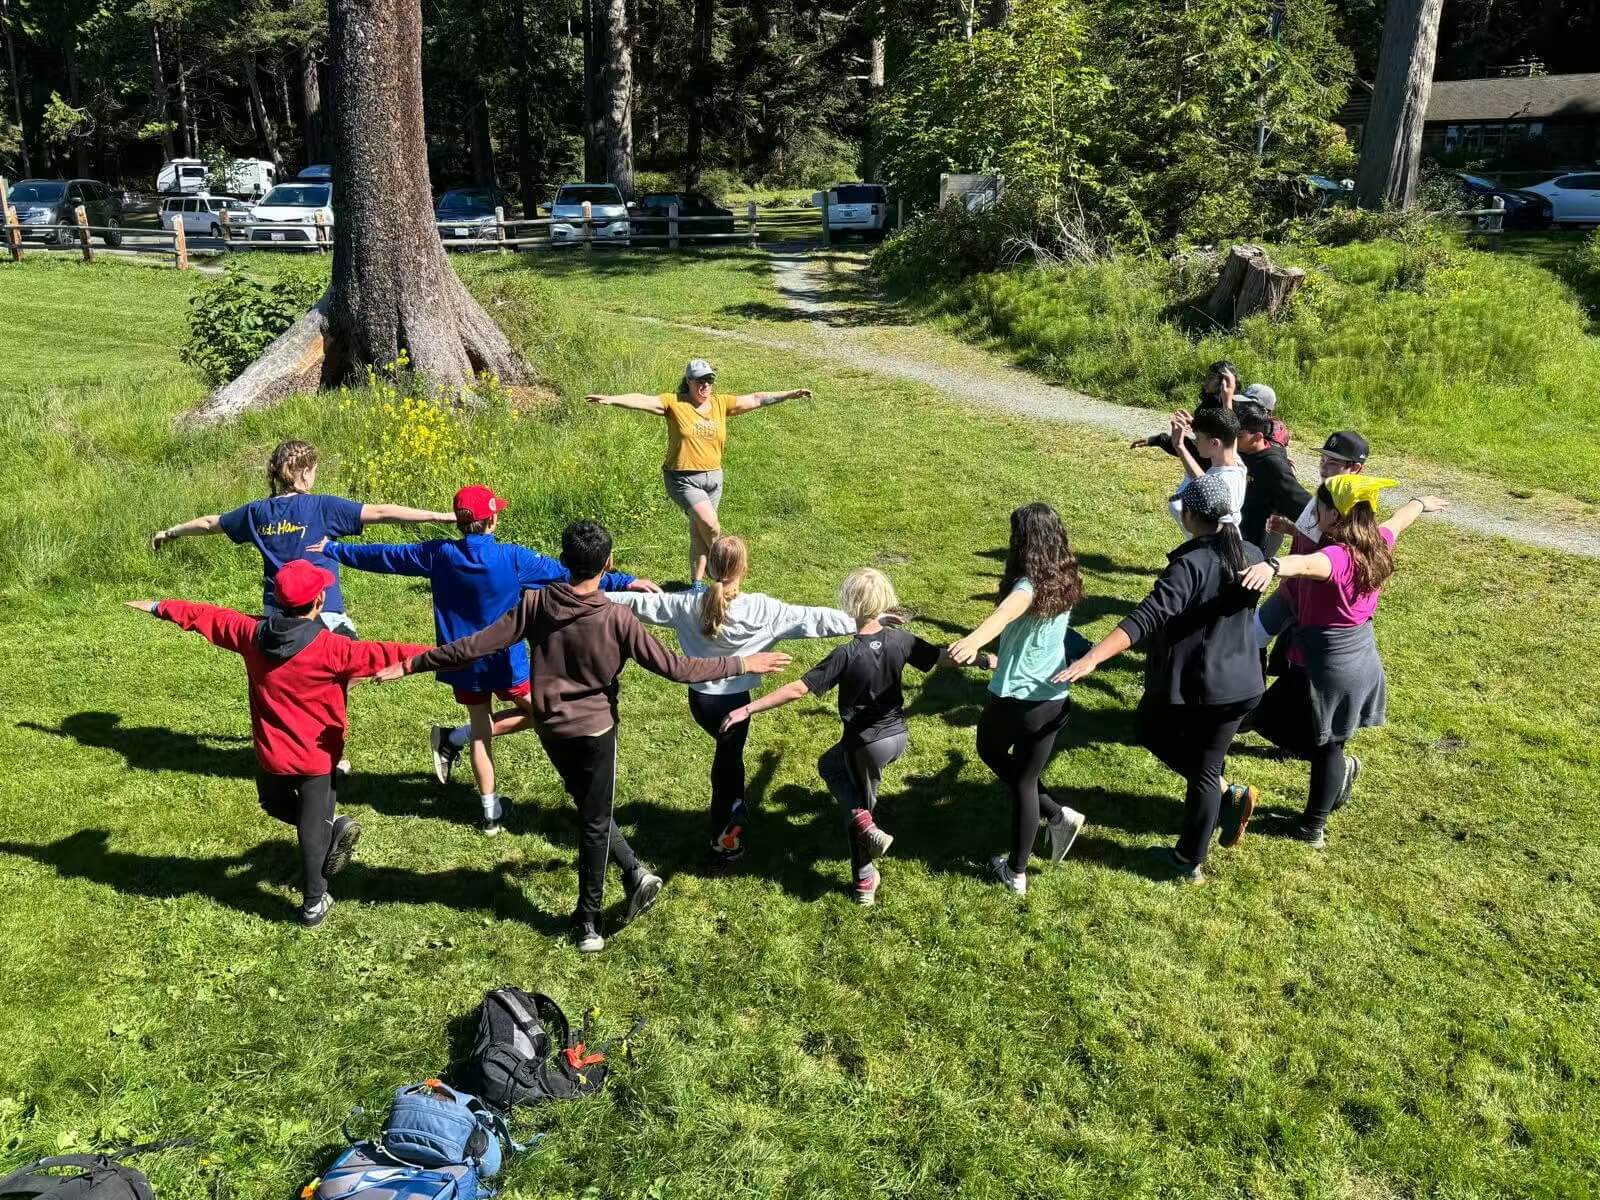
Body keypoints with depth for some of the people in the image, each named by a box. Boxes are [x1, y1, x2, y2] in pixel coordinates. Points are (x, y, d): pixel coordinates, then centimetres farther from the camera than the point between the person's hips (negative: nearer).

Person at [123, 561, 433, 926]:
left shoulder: (251, 633, -10)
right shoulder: (330, 648, -24)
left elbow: (206, 616, 4)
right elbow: (380, 655, -26)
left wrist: (161, 607, 19)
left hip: (271, 754, 3)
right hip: (316, 756, -3)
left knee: (276, 805, 30)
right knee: (312, 829, 8)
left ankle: (332, 825, 11)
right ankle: (314, 905, 16)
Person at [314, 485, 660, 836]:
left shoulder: (438, 554, -7)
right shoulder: (512, 558, -15)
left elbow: (385, 555, 4)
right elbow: (564, 574, -13)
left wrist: (334, 550, 18)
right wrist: (624, 581, -8)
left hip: (463, 663, 4)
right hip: (505, 661, -4)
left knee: (481, 734, 15)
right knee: (537, 713, 16)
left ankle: (490, 811, 19)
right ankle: (455, 738, 8)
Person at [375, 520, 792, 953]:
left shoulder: (535, 602, -14)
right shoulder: (617, 617, -20)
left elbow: (476, 646, -12)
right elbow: (674, 668, -19)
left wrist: (412, 664, -1)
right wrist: (742, 664, -10)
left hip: (551, 728, 3)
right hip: (595, 730, -2)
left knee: (590, 812, 24)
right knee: (595, 823, 12)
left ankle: (635, 873, 18)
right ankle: (588, 921, 19)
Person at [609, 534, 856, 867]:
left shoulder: (688, 605, -11)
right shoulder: (761, 609, -19)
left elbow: (640, 602, -3)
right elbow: (812, 619, -15)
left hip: (699, 699, 3)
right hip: (734, 701, -3)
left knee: (729, 752, 28)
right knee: (726, 763, 15)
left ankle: (735, 812, 45)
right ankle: (721, 843, 28)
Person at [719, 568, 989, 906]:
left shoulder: (846, 655, -24)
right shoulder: (900, 640, -9)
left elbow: (797, 689, -26)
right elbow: (944, 657, 5)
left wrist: (747, 709, -22)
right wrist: (986, 659, 23)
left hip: (868, 744, -5)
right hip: (899, 737, 5)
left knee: (860, 801, 21)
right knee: (829, 765, 26)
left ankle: (865, 882, 13)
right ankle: (862, 824, 20)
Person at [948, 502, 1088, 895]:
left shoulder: (1029, 584, -20)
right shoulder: (1066, 582, 2)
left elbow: (1007, 611, -45)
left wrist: (973, 640, -64)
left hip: (1014, 698, -5)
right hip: (1054, 701, 5)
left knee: (990, 751, 26)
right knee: (1026, 780, 17)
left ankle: (1056, 814, 21)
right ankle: (1017, 871, 20)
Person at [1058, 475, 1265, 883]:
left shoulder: (1190, 565, -22)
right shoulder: (1252, 557, -1)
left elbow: (1144, 620, -33)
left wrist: (1091, 658, -40)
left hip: (1189, 685, -6)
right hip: (1241, 685, 6)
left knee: (1150, 728, 25)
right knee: (1206, 768, 18)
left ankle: (1227, 793, 14)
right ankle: (1190, 861, 25)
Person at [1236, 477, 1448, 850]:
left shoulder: (1338, 555, -27)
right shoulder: (1377, 543, 0)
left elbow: (1307, 564, -51)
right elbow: (1399, 520, 23)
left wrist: (1272, 566, -71)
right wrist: (1422, 503, 44)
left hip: (1327, 666, -9)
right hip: (1362, 662, 9)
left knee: (1266, 719, 8)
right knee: (1327, 747, 19)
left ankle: (1339, 766, 13)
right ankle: (1313, 828, 32)